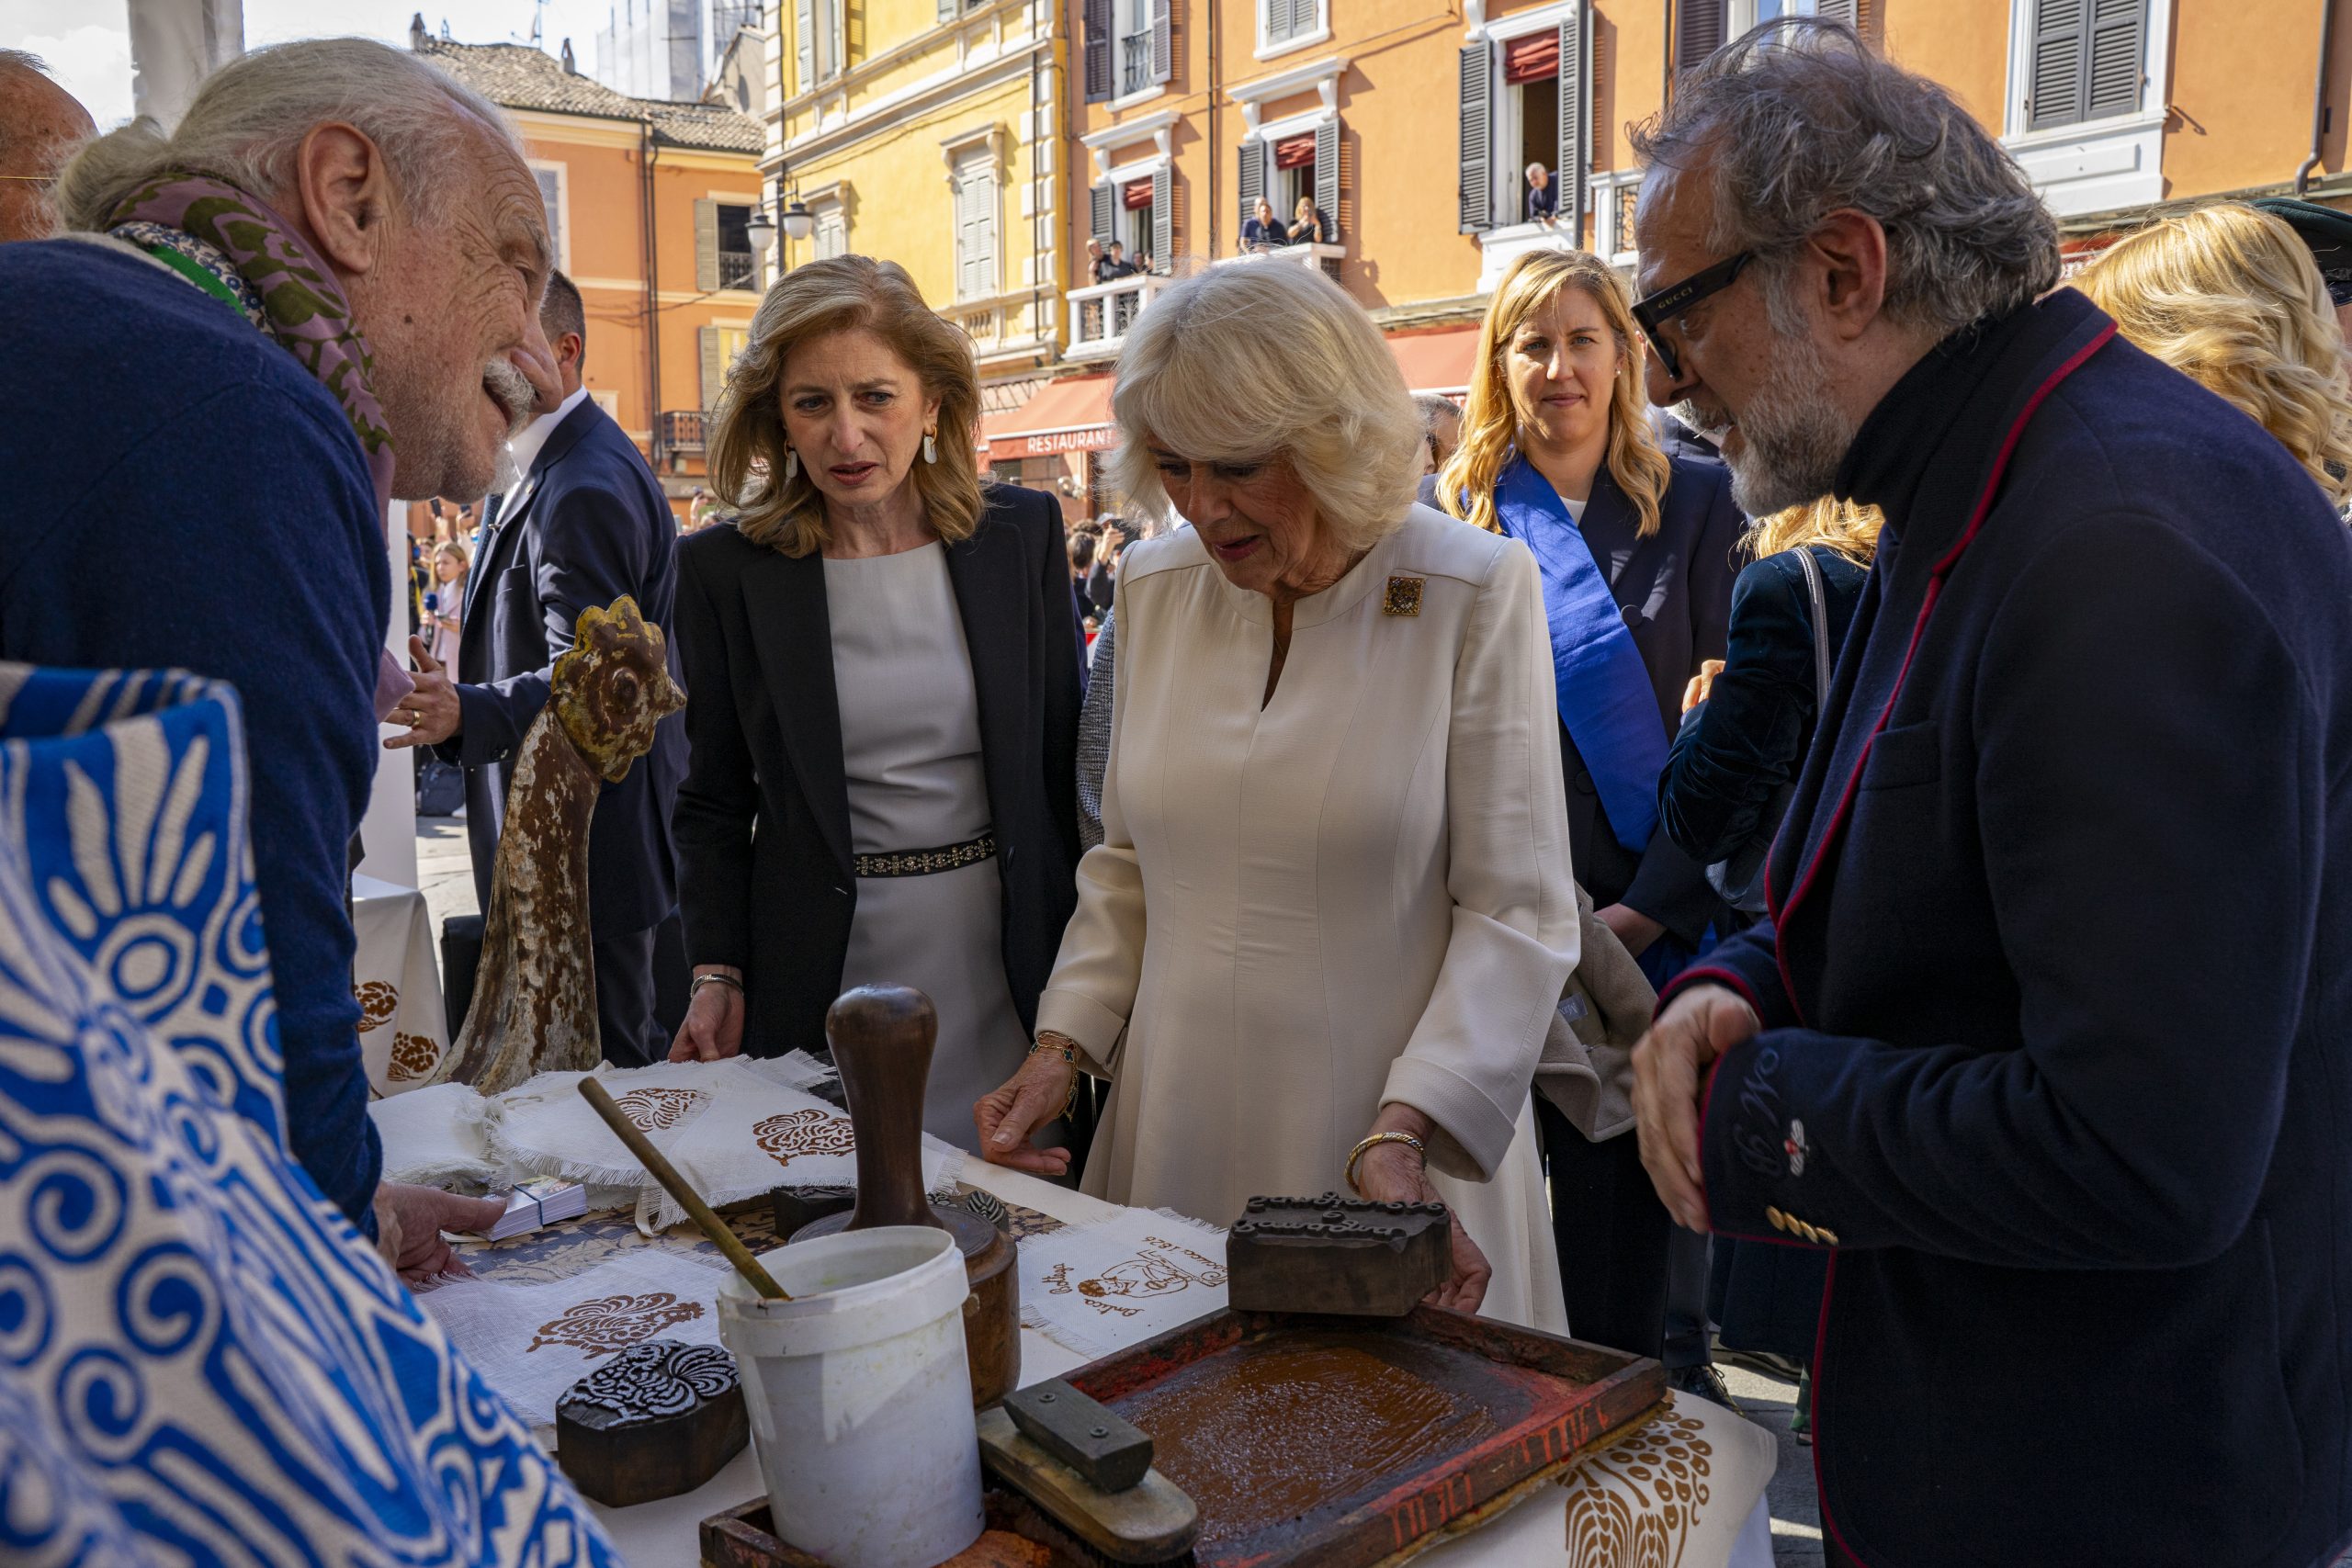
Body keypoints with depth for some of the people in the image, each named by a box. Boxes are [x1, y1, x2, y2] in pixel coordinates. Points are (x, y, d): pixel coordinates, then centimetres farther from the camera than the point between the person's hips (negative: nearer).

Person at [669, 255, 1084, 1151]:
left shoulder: (1023, 533, 0)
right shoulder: (723, 571, -2)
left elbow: (1067, 759, 5)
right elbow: (715, 805, 4)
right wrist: (716, 975, -7)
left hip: (1013, 977, 1)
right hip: (825, 990, -1)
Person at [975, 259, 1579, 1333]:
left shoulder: (1476, 591, -10)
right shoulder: (1154, 587, 4)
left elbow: (1516, 909, -10)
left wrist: (1406, 1133, -20)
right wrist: (1064, 1047, 1)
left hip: (1388, 1138, -4)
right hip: (1178, 1139, 4)